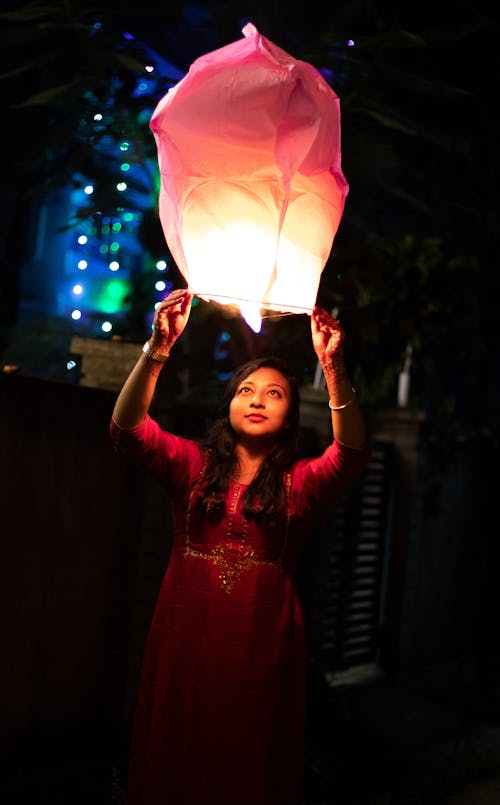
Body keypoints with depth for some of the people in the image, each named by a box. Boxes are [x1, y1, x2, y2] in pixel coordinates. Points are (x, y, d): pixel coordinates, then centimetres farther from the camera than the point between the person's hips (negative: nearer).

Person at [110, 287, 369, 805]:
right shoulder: (194, 465, 3)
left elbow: (352, 453, -18)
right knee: (172, 762, 13)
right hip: (184, 643, 1)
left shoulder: (301, 483, 1)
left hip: (262, 647, 0)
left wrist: (333, 370, -31)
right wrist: (158, 348, -25)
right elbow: (127, 427, -11)